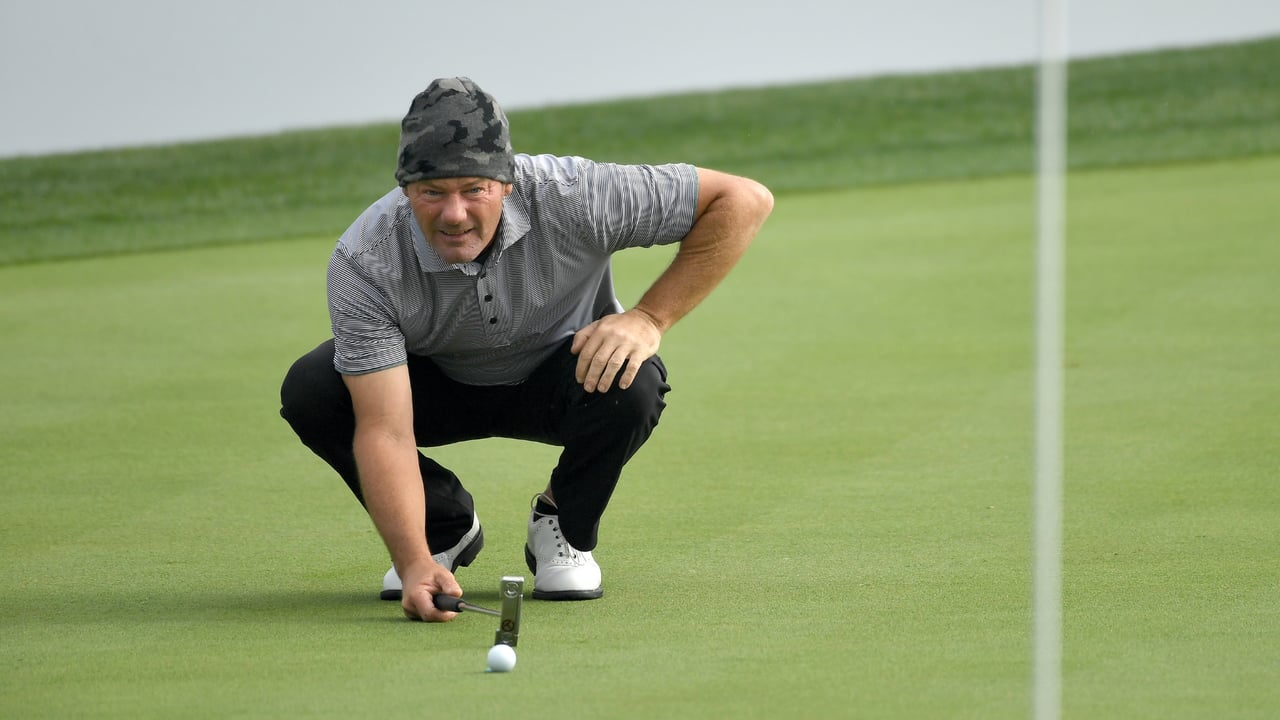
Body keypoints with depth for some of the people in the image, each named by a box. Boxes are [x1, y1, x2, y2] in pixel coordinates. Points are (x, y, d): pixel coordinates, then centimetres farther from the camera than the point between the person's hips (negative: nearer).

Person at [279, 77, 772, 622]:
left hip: (558, 377, -1)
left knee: (630, 386, -35)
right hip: (439, 385, 1)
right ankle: (444, 525, 2)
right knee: (309, 393, -25)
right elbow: (384, 430, -36)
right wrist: (414, 563, -49)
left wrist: (650, 319, -30)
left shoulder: (571, 197, -34)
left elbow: (745, 200, -25)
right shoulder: (362, 262, -33)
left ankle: (563, 527, -2)